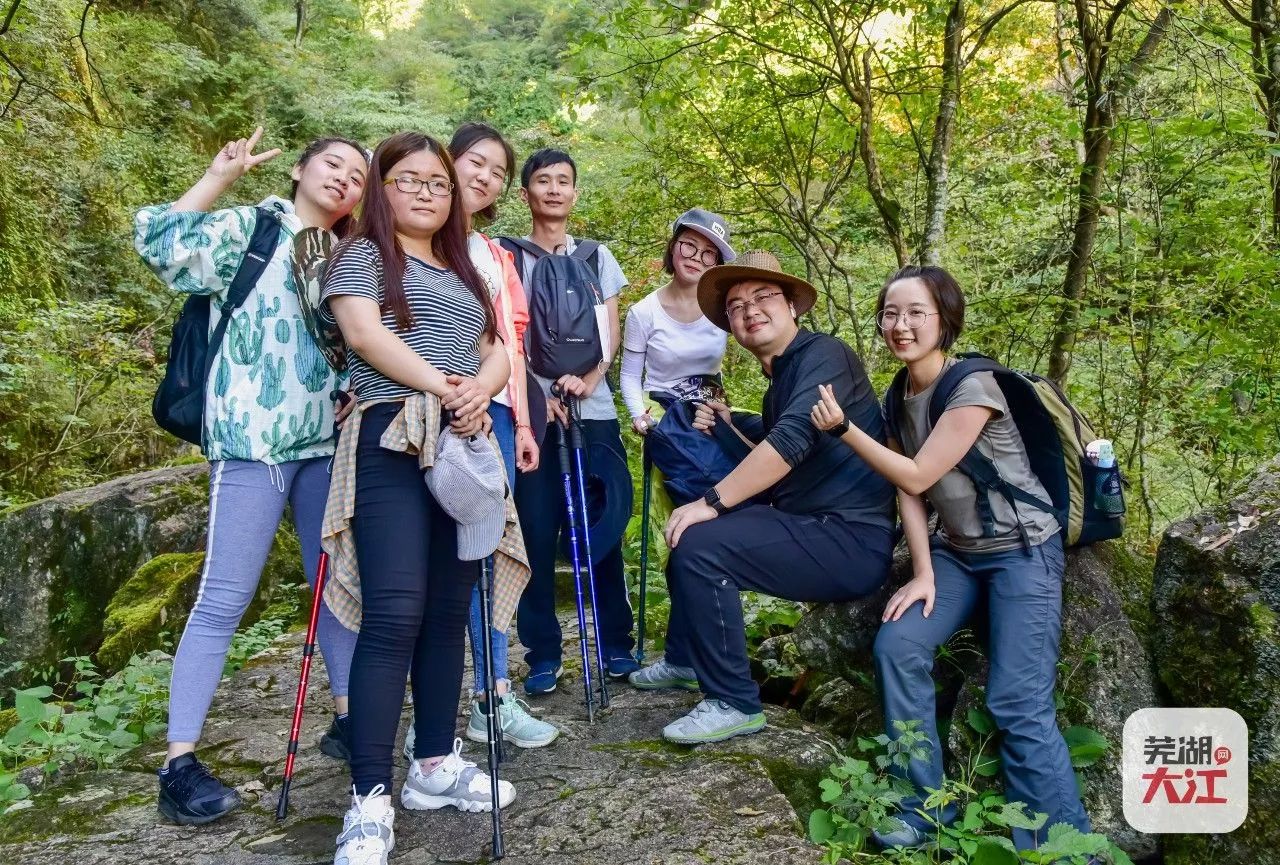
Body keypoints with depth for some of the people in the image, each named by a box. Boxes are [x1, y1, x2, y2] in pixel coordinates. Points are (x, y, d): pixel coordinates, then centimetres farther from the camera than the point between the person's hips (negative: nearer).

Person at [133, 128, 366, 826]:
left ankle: (346, 717, 25)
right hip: (252, 440, -6)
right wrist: (220, 177, -7)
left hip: (325, 441, 6)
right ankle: (179, 761, 2)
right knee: (222, 599, -6)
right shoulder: (248, 229, 2)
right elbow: (159, 240, -12)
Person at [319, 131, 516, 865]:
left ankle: (436, 765, 18)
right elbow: (366, 334, -11)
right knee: (394, 616, -14)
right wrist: (441, 387, -19)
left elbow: (497, 352, 14)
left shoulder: (464, 272, 25)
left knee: (449, 612, 7)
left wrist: (480, 389, -9)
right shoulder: (361, 256, 7)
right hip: (392, 445, -6)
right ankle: (370, 799, -9)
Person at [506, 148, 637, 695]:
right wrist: (535, 392, -13)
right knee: (536, 533, -1)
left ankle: (617, 644, 13)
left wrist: (589, 378, -12)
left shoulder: (597, 256, 15)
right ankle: (542, 654, 7)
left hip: (593, 409, 2)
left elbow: (610, 330, 7)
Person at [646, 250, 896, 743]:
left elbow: (793, 441, -26)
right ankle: (685, 659, 34)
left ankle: (733, 704, -9)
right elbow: (776, 466, 23)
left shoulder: (823, 354, -11)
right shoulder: (779, 381, 18)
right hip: (812, 528, 10)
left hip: (851, 541, -10)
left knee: (700, 545, -23)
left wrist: (712, 502, -22)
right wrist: (727, 426, 10)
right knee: (687, 534, 19)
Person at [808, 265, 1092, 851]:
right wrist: (923, 574, -8)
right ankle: (927, 809, 0)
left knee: (1019, 704, -15)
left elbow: (917, 477, -19)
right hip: (955, 550, 7)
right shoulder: (900, 396, 4)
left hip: (1023, 550, -7)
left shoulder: (973, 387, -20)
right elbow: (907, 494, 1)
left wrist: (842, 428, -17)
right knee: (897, 646, -13)